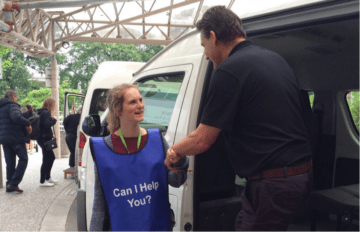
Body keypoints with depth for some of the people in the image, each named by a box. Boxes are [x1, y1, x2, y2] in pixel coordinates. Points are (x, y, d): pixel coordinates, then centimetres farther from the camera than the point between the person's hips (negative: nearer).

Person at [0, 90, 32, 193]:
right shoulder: (12, 105, -10)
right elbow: (16, 117, -29)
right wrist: (27, 124, -19)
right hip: (16, 138, -8)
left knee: (10, 163, 12)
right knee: (23, 159, 1)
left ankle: (9, 185, 14)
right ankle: (14, 183, -6)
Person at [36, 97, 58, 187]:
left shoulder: (42, 112, 16)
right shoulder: (46, 113, -15)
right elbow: (47, 124, -27)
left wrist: (51, 134, 15)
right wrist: (54, 120, -10)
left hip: (42, 138, 10)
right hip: (44, 138, -10)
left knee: (51, 157, 18)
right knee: (46, 159, -5)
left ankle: (48, 177, 27)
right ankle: (42, 181, 0)